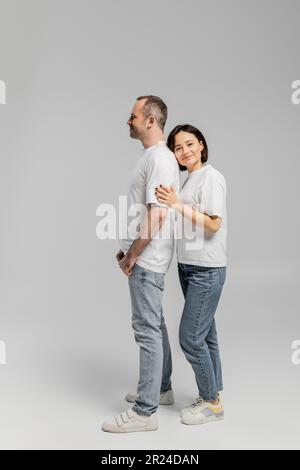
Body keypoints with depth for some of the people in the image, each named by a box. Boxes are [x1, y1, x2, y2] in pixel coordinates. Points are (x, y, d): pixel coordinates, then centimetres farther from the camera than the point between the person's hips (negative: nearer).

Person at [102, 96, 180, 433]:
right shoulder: (151, 156, 15)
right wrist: (127, 249, 16)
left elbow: (156, 216, -23)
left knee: (148, 330, -5)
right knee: (154, 325, 18)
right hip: (142, 257, 10)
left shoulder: (160, 159, -17)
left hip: (146, 261, -10)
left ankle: (145, 412, 3)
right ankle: (161, 389, 33)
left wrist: (132, 257, -15)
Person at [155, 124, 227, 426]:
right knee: (204, 335, 14)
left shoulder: (211, 177, -11)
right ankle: (212, 395, 26)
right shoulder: (189, 180, 13)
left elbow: (213, 224, -19)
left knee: (191, 337, -5)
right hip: (188, 267, 8)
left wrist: (177, 205, -23)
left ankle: (211, 402, 12)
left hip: (207, 270, -8)